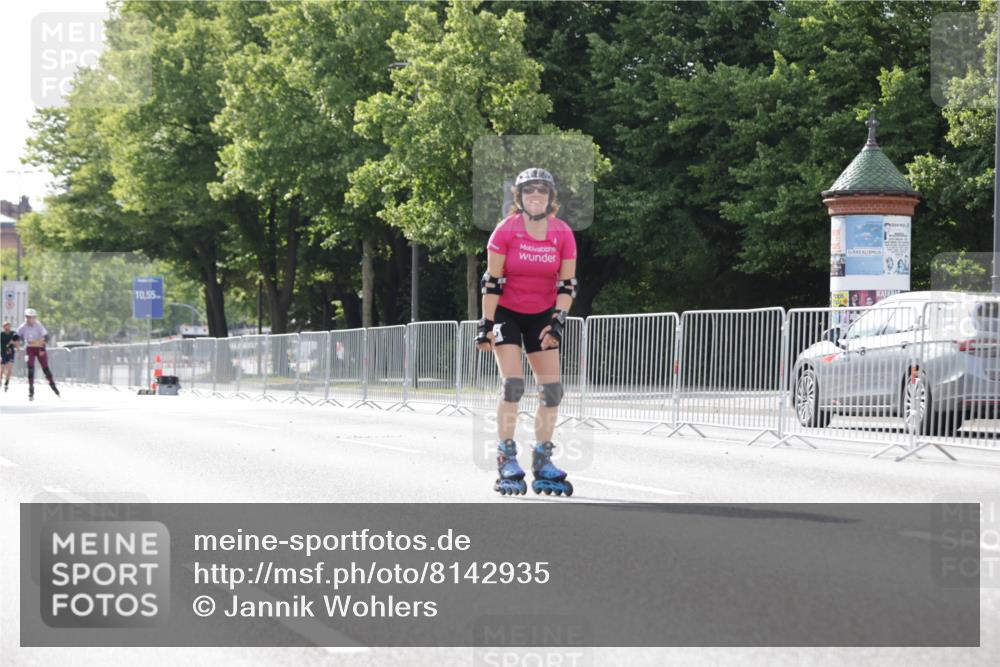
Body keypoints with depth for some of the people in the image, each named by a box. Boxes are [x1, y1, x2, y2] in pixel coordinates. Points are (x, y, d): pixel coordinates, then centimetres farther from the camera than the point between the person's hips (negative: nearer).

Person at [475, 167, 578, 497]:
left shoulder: (563, 234, -8)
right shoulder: (506, 231, -15)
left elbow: (567, 283, -4)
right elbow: (492, 281, -12)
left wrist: (558, 320, -16)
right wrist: (486, 325, -15)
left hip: (542, 315, 3)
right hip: (506, 312, -3)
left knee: (552, 389, -2)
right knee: (513, 384, -15)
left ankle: (542, 463, 10)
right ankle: (506, 462, -8)